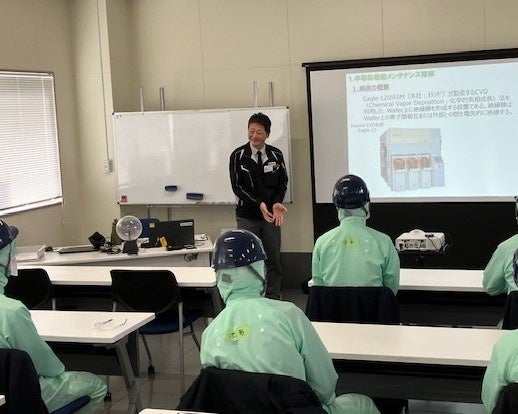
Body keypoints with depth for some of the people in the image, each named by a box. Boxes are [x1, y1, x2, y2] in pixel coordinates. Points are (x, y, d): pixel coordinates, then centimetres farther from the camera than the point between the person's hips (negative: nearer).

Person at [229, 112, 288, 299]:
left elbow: (283, 182, 5)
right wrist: (259, 204, -20)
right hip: (247, 216, -2)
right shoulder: (238, 156, -4)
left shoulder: (276, 155, 2)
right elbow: (237, 186, -9)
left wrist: (277, 203, -15)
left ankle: (273, 298, 17)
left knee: (274, 259, 6)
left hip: (271, 215, 2)